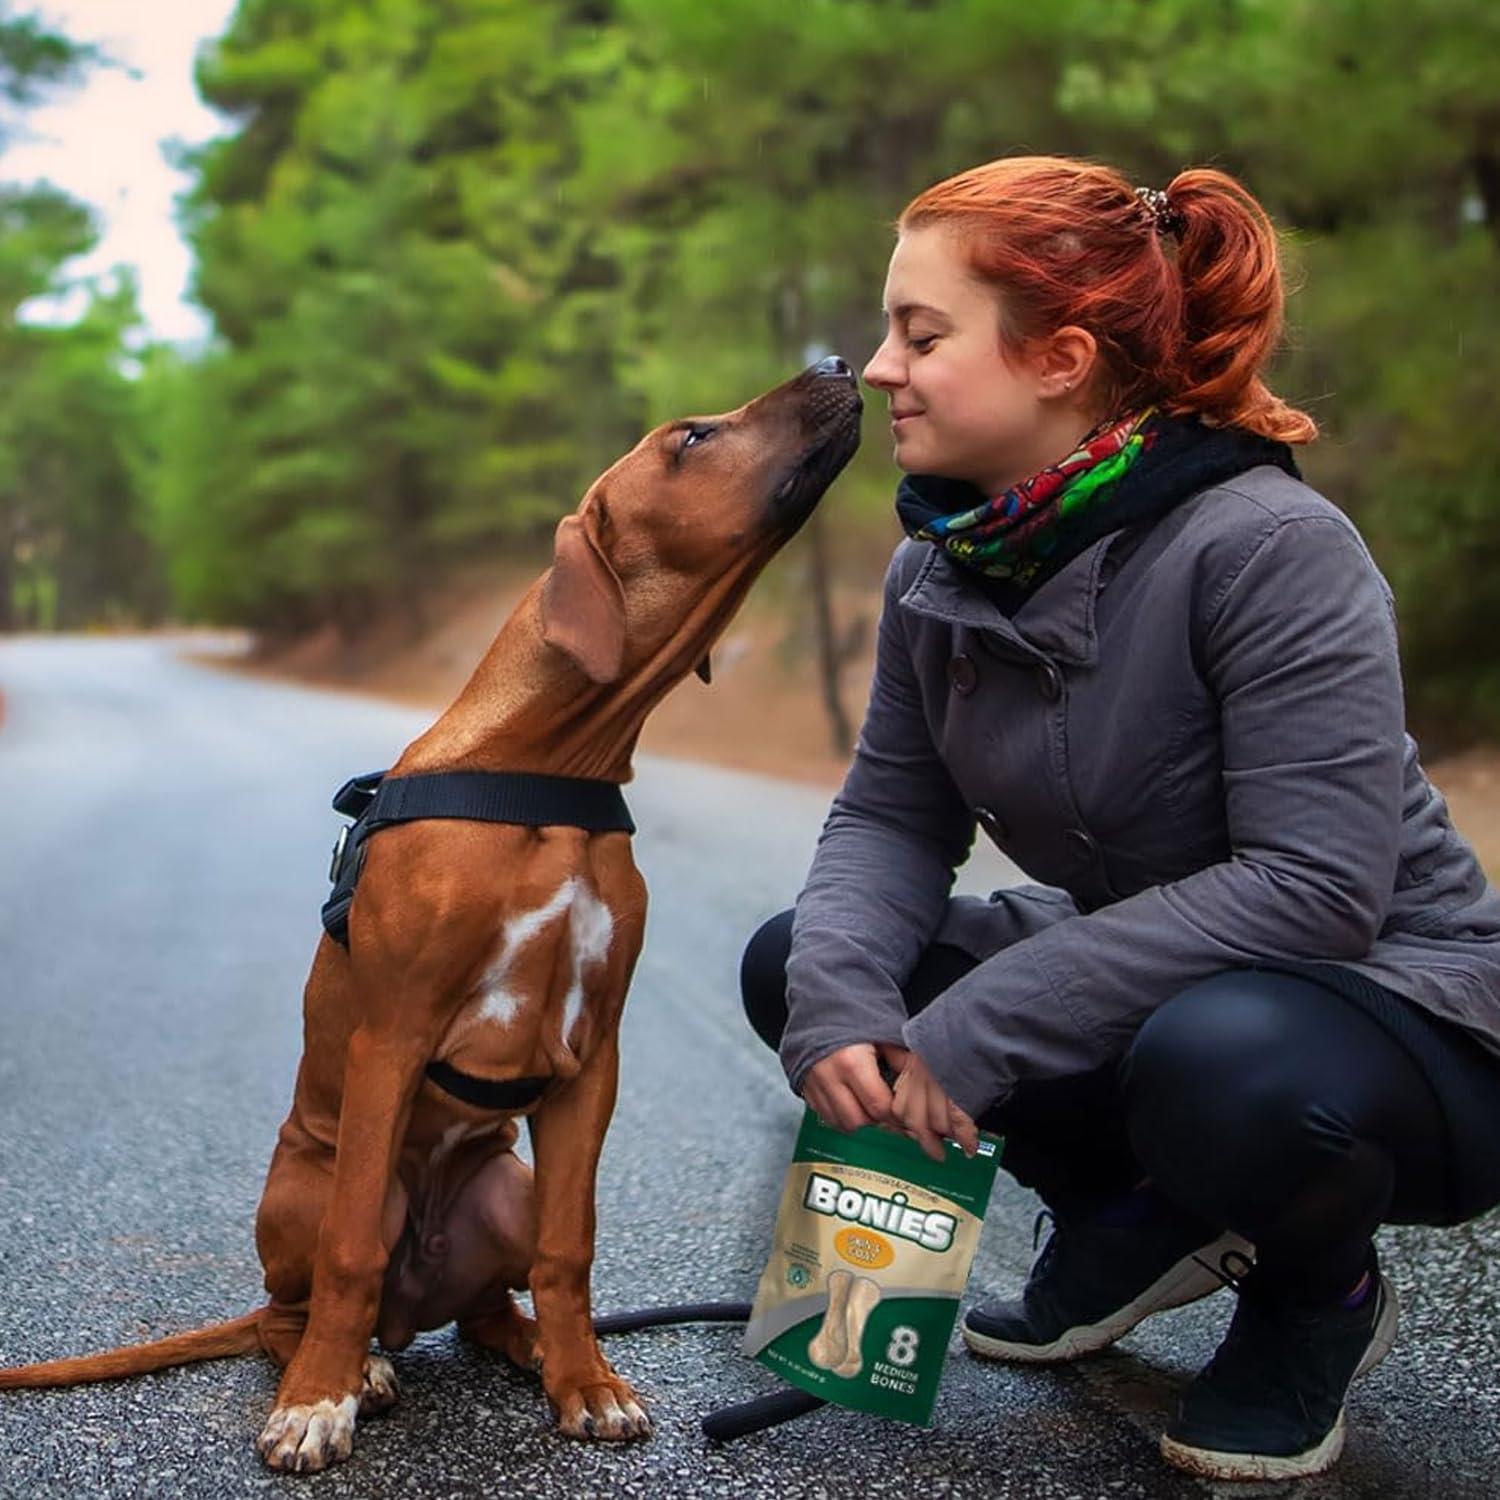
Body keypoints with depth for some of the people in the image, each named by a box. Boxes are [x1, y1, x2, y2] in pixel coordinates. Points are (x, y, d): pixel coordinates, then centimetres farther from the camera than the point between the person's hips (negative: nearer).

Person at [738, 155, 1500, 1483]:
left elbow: (1314, 887, -31)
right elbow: (889, 816, -2)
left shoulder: (1269, 547, -27)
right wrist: (835, 991, -24)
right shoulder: (944, 566, -4)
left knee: (1219, 1062, -40)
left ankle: (1321, 1294, -2)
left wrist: (978, 1028, -31)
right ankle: (1131, 1220, 11)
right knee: (791, 963, -4)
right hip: (1145, 990, 7)